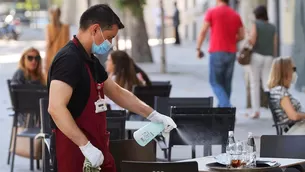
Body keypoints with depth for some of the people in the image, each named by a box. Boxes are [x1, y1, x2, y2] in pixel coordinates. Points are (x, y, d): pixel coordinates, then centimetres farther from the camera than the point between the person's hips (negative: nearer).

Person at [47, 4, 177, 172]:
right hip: (76, 150, -9)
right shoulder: (69, 59, -17)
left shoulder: (91, 61, 13)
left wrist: (153, 115, 19)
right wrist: (86, 146, -26)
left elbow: (117, 93, 24)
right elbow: (56, 108, -27)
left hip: (97, 150, 9)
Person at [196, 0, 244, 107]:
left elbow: (203, 32, -5)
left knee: (215, 82, 0)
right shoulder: (235, 15, 10)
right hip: (231, 53, 4)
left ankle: (226, 106, -18)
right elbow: (241, 35, 11)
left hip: (217, 51, -4)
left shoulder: (212, 12, -2)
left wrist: (198, 48, 1)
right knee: (226, 83, 11)